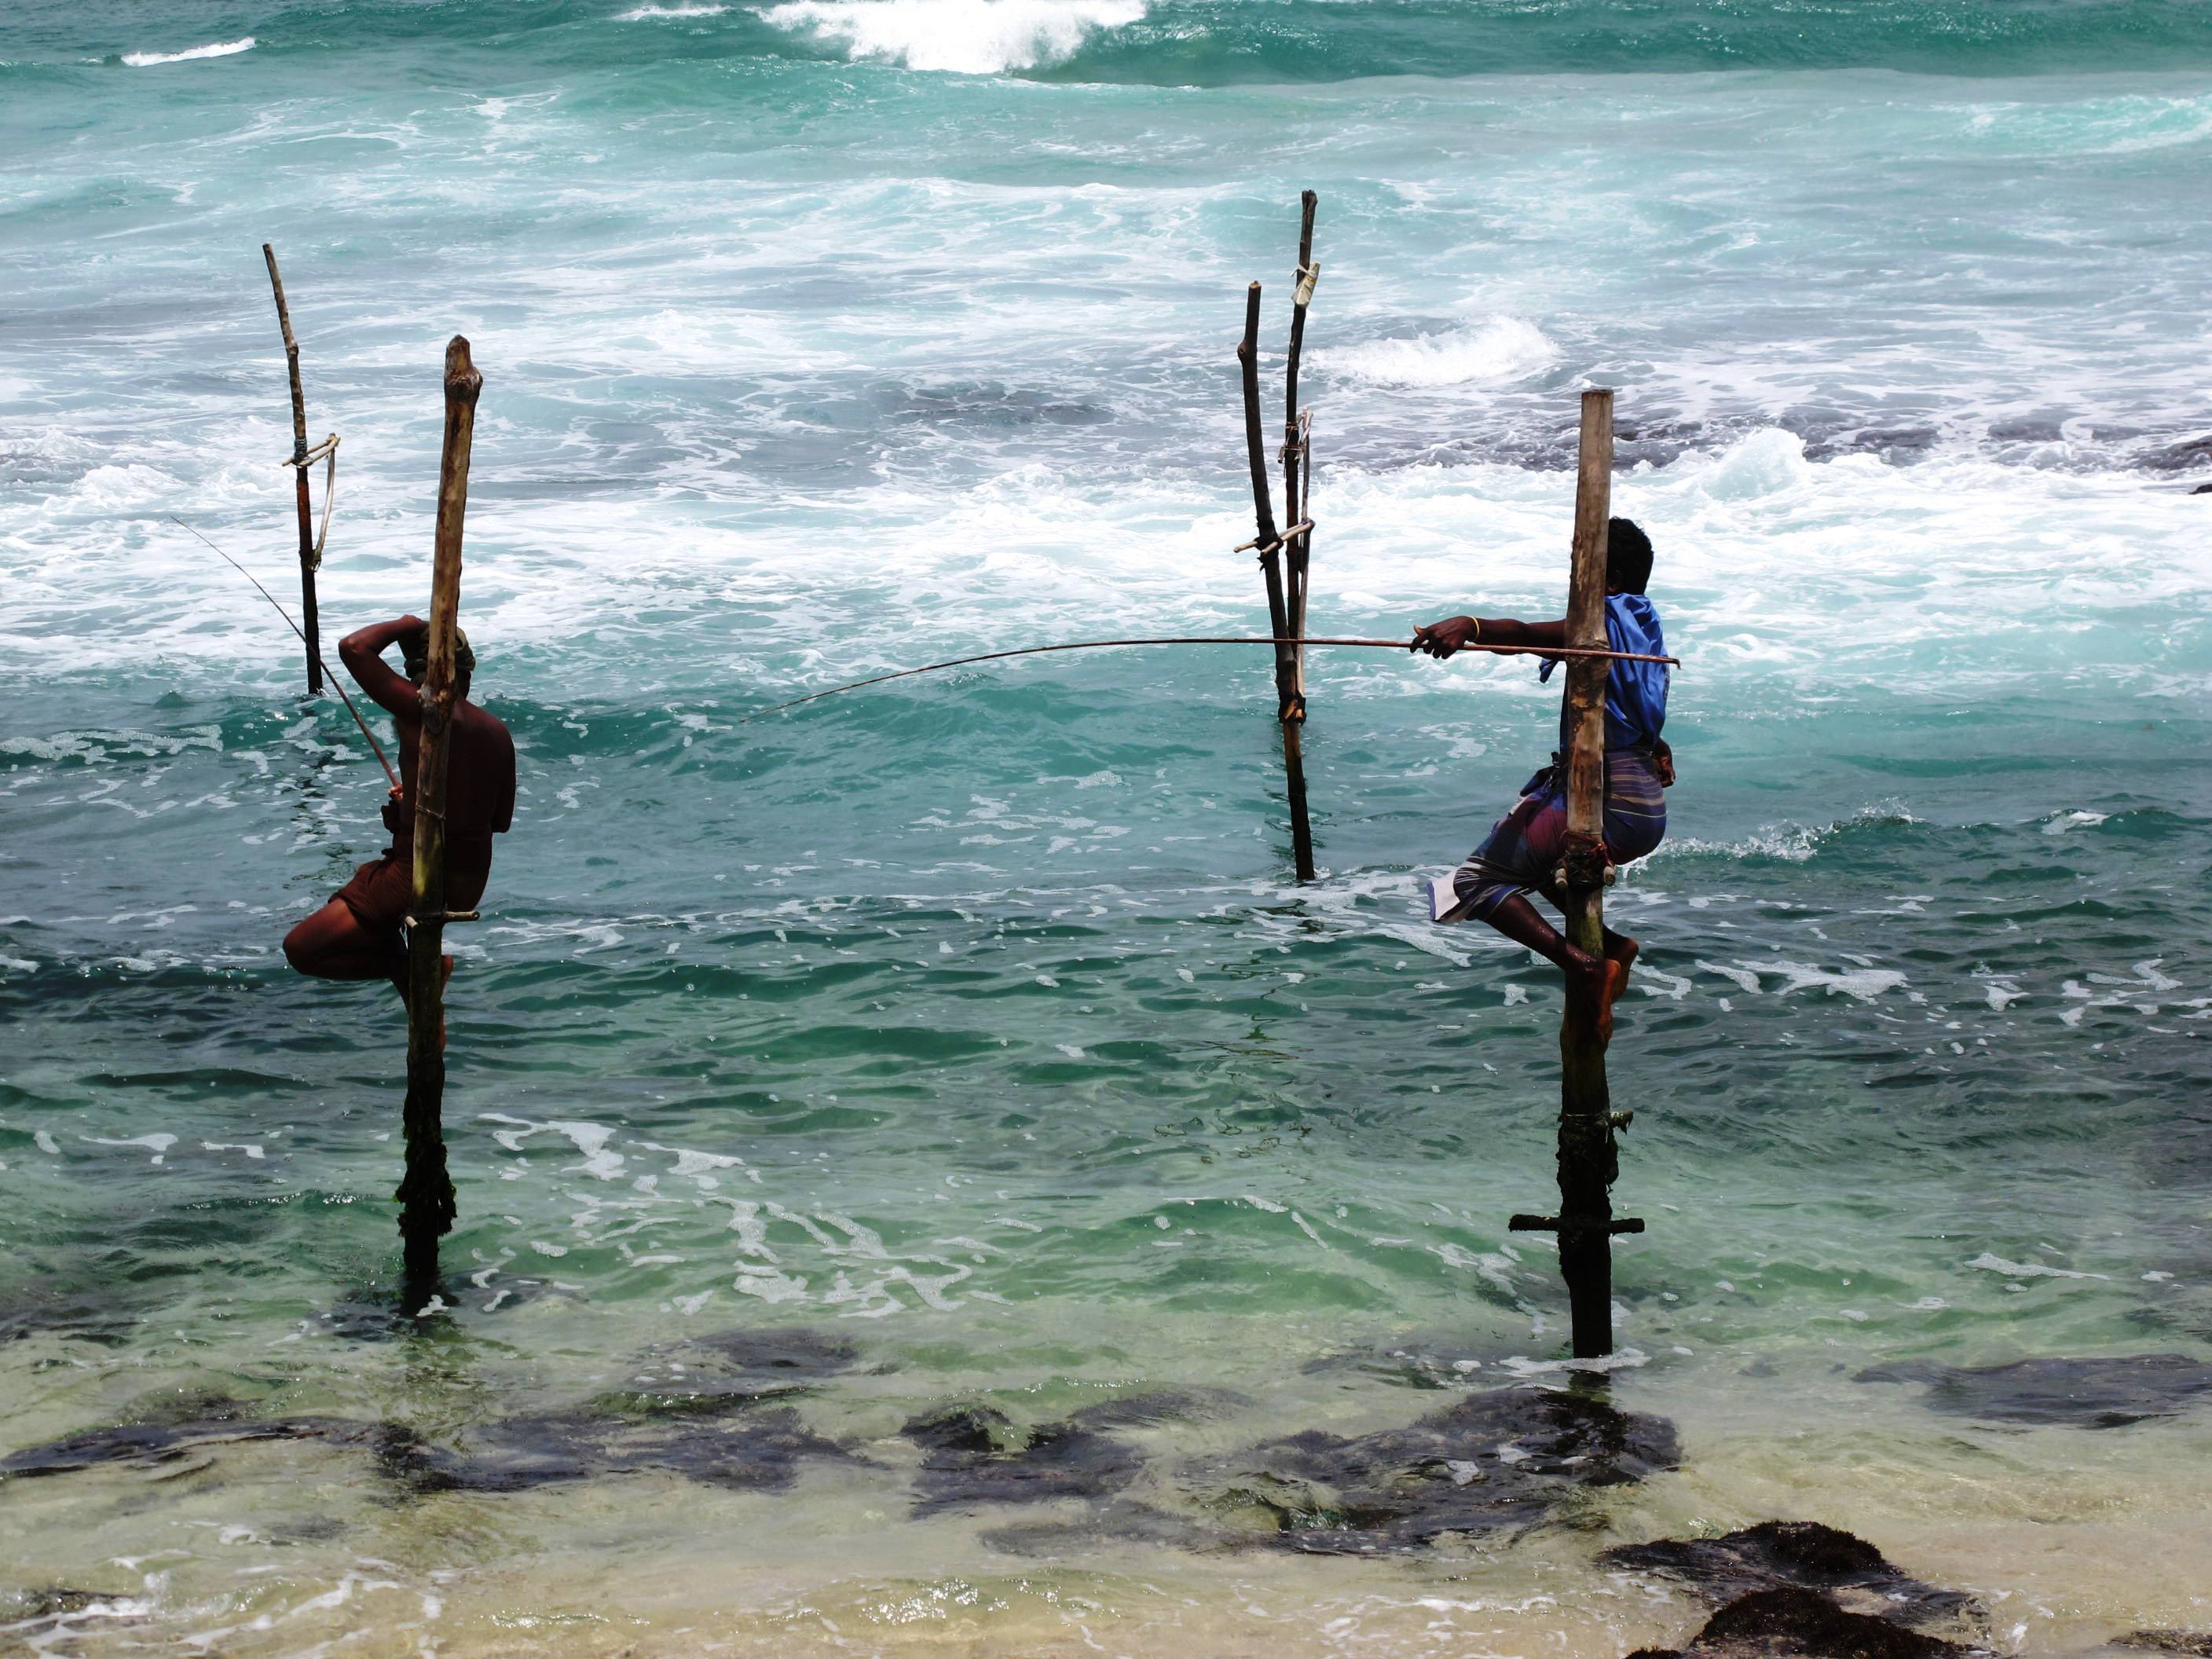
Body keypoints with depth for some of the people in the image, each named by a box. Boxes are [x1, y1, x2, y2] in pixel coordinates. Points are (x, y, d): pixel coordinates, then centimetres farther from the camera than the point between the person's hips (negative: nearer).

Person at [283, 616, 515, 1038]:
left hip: (419, 879, -8)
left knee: (301, 948, -3)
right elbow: (501, 821, 14)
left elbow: (354, 648, -21)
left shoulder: (424, 714, -17)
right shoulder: (497, 731, 4)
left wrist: (405, 626, -3)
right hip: (472, 882, 8)